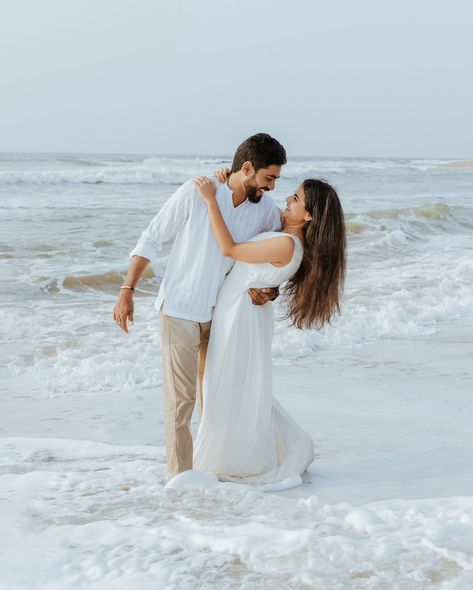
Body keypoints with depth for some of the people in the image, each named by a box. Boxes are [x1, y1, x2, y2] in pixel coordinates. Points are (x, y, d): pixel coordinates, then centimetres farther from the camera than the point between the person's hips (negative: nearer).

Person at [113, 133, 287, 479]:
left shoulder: (267, 210, -5)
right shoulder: (194, 193, -17)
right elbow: (151, 240, -8)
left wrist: (270, 291, -15)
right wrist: (127, 291, -11)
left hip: (224, 312, 5)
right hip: (180, 309, -4)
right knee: (181, 396, -3)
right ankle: (180, 476, 7)